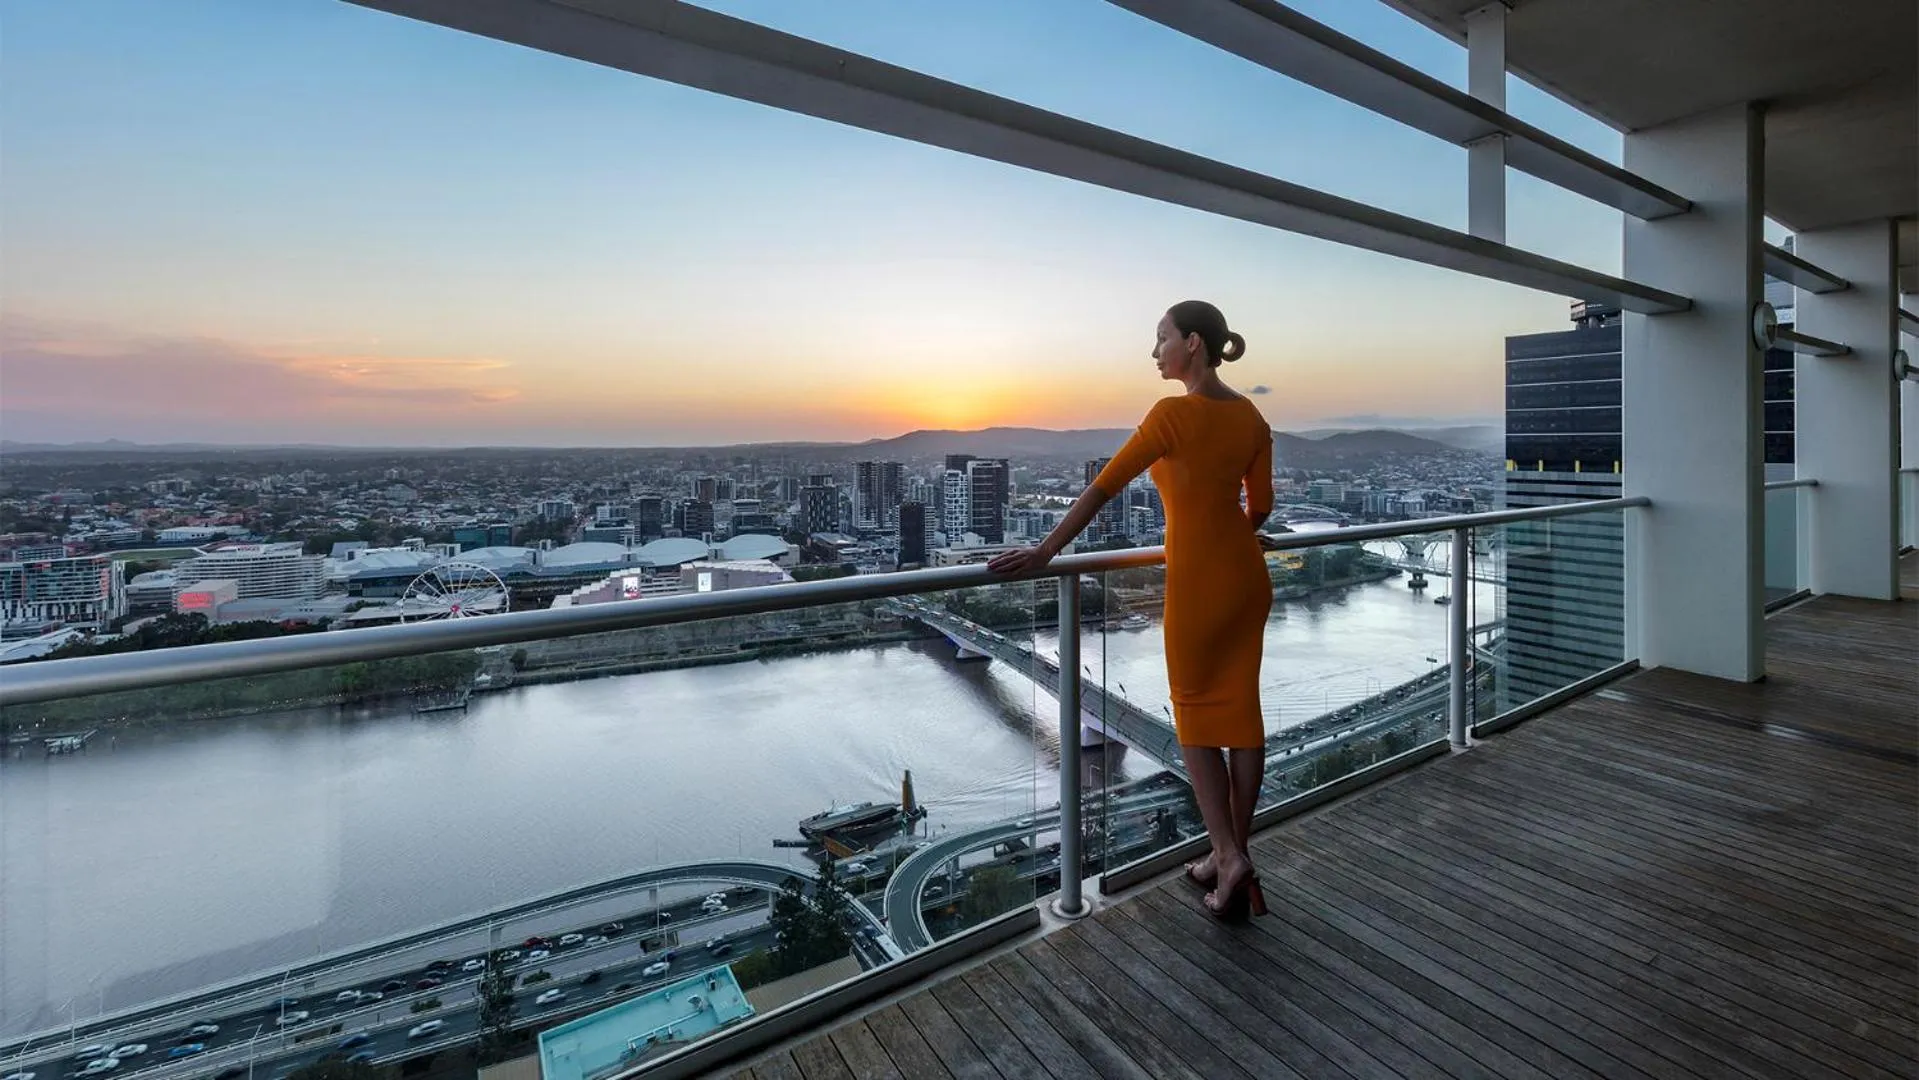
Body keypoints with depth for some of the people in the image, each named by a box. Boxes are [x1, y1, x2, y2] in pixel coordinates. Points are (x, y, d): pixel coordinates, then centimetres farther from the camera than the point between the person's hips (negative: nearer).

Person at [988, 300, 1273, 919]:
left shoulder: (1175, 413, -16)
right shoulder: (1251, 417, 5)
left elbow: (1104, 488, -17)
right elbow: (1260, 507, 10)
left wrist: (1044, 553, -14)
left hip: (1198, 581, -7)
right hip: (1248, 576, 7)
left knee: (1196, 717, 10)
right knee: (1240, 712, 13)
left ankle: (1229, 857, 8)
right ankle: (1232, 857, 27)